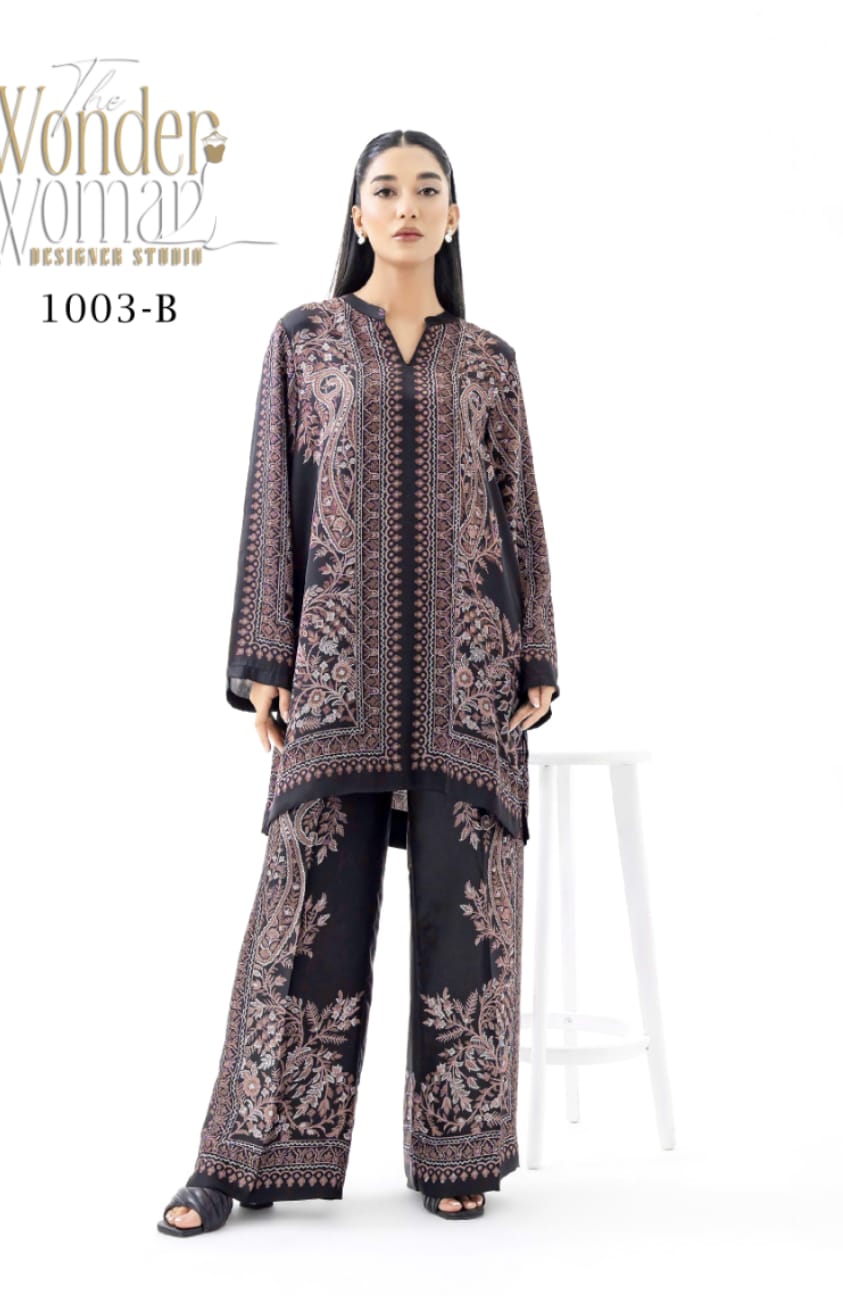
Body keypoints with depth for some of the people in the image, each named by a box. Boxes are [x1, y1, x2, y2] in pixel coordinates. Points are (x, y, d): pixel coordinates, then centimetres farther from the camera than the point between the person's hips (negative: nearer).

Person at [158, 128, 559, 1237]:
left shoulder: (489, 361, 13)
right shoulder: (305, 338, 10)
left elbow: (520, 512, 11)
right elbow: (274, 497, 5)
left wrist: (538, 663, 2)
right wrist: (261, 661, -2)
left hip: (466, 663, 2)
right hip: (342, 655, -1)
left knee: (465, 895, 1)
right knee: (313, 893, -4)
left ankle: (457, 1153, 12)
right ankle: (250, 1156, 5)